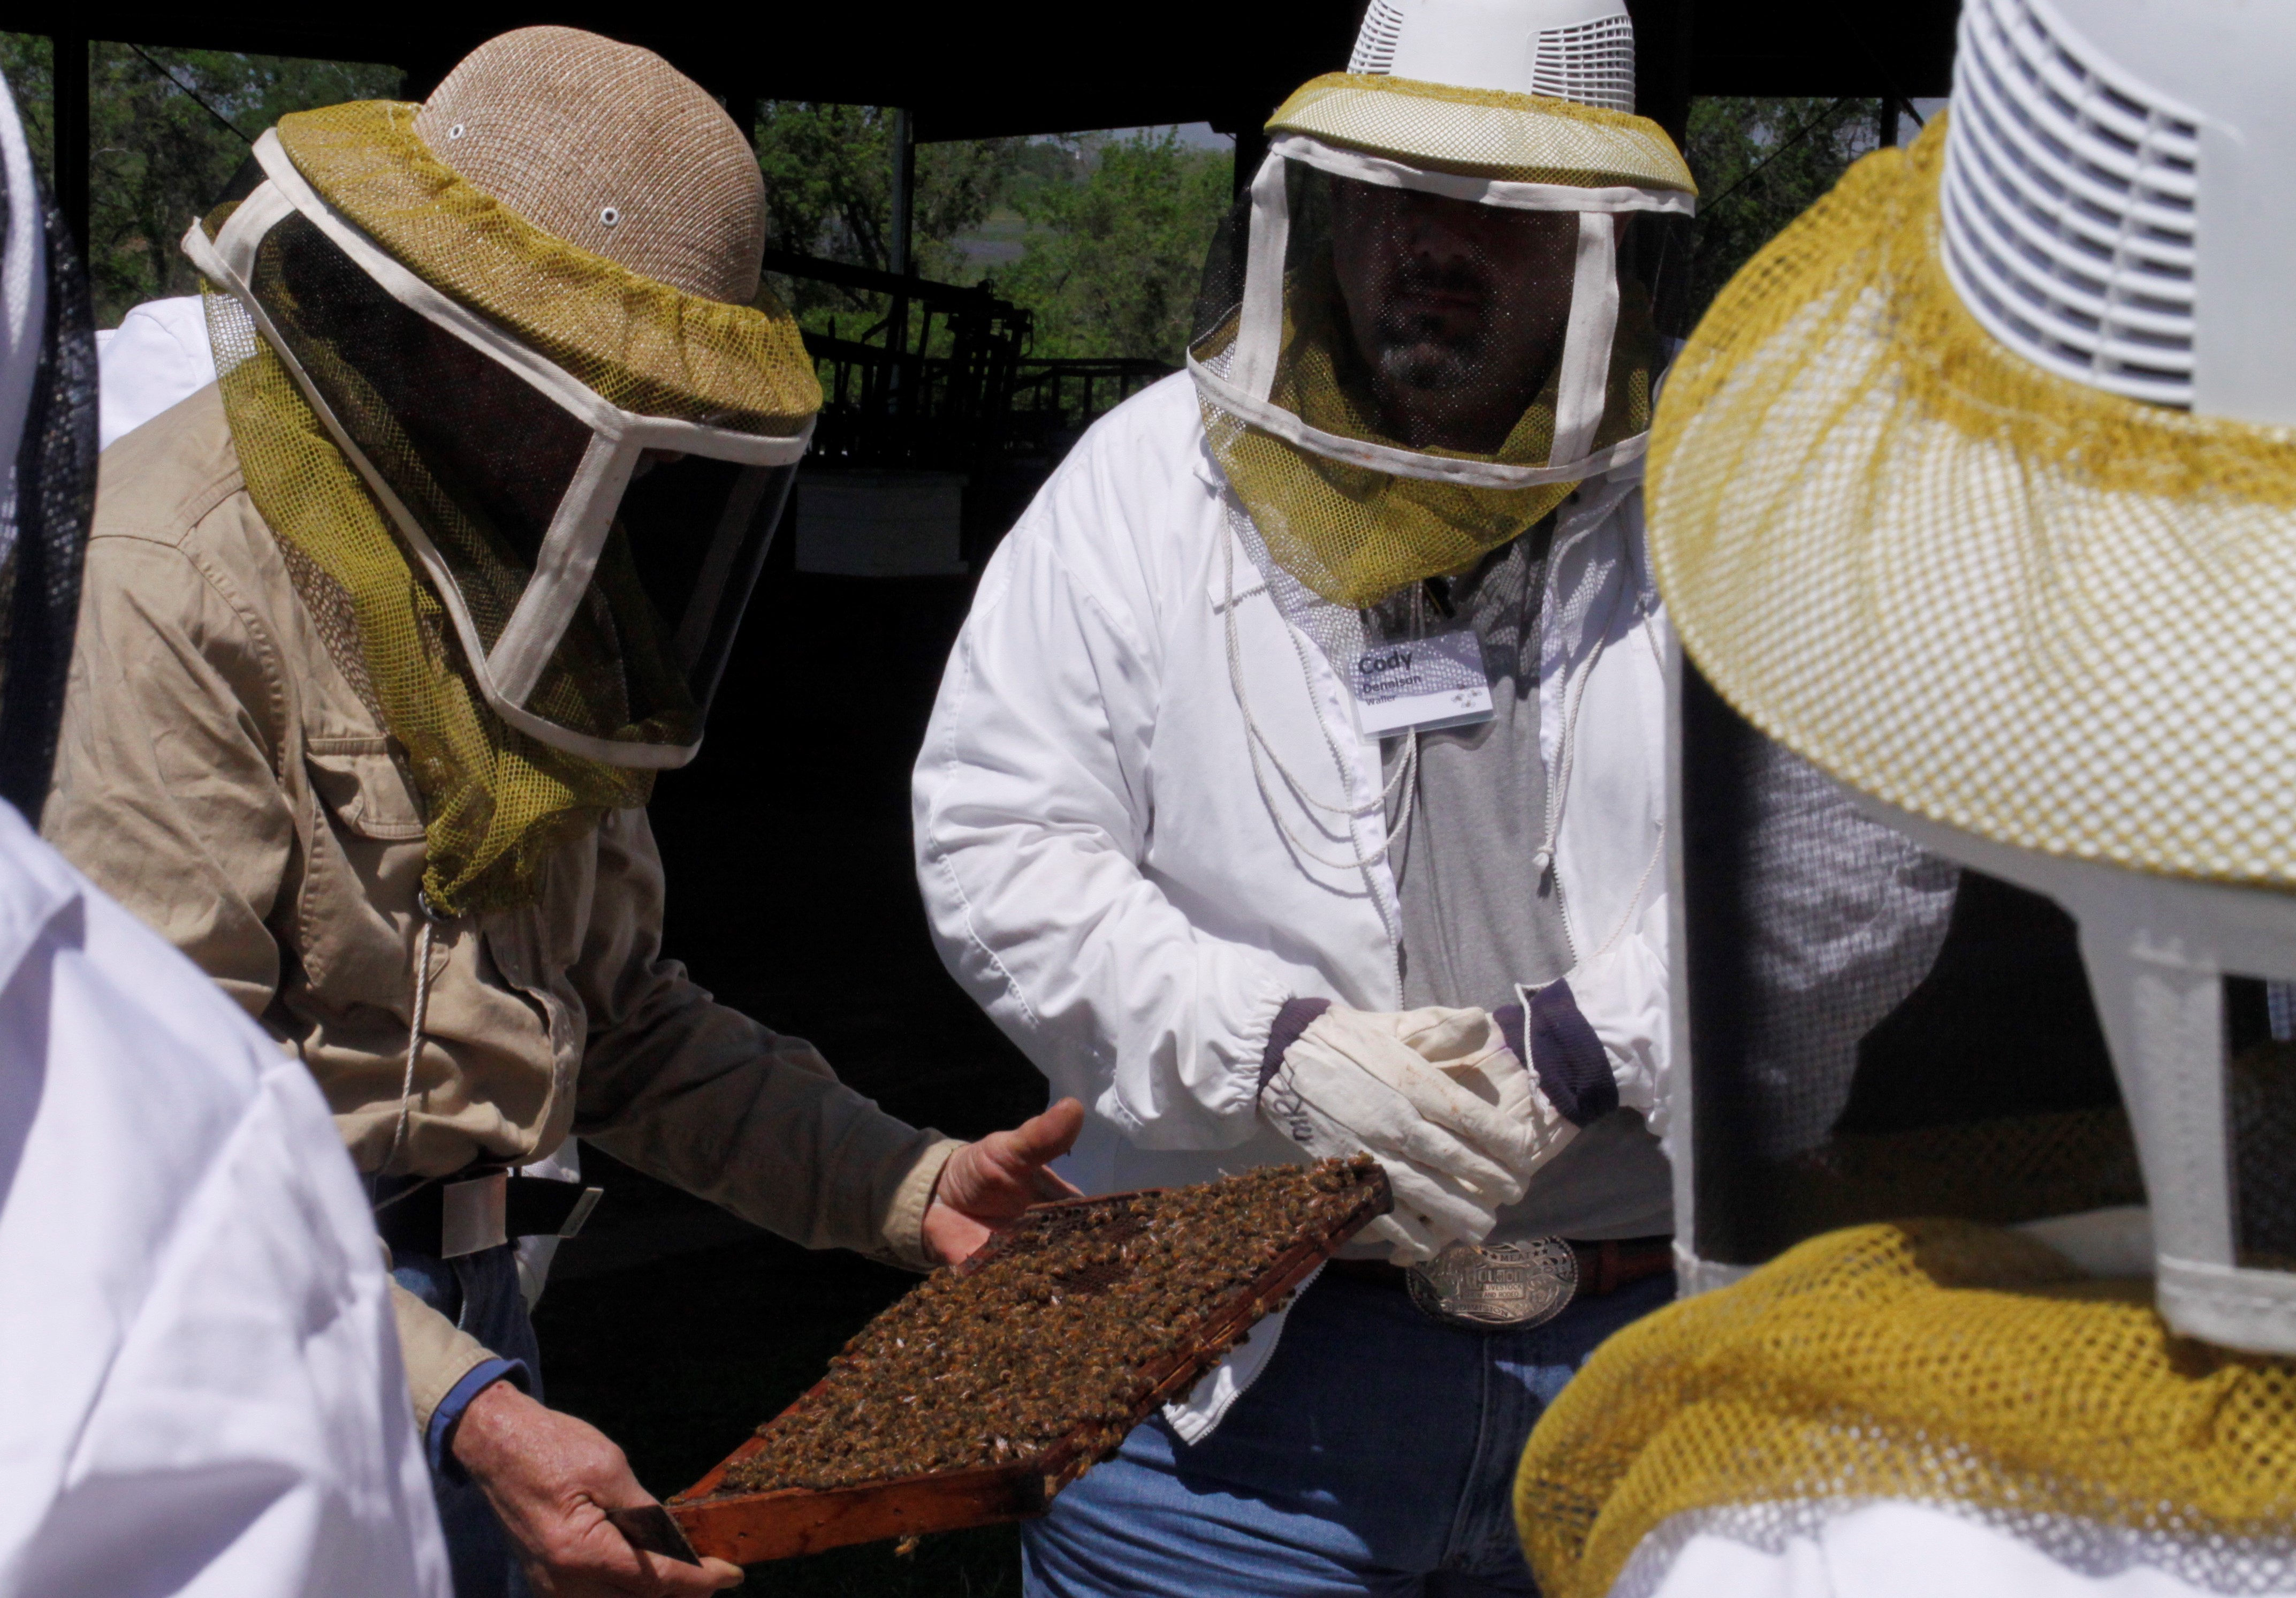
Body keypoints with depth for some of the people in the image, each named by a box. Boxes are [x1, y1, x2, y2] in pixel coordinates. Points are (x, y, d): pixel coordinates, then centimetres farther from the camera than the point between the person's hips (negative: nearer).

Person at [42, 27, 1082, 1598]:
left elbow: (609, 1011, 16)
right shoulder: (172, 594, -19)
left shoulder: (512, 591, 10)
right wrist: (459, 1407, -32)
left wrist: (905, 1184, 6)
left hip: (464, 1328, 8)